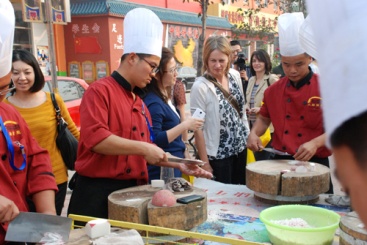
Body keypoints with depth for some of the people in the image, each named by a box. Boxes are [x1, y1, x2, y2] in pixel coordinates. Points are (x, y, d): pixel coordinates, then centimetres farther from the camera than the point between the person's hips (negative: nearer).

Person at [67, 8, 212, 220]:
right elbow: (94, 138, -24)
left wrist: (179, 165, 10)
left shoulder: (140, 102, 12)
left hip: (133, 190, 8)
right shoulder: (100, 91, -10)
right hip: (98, 193, -7)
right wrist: (143, 148, -22)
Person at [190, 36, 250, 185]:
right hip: (218, 154, -6)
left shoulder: (235, 75, -1)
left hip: (241, 147, 6)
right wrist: (204, 163, -15)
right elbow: (198, 128, -16)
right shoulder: (200, 87, -19)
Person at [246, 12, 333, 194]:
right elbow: (264, 118, 16)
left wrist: (316, 143, -25)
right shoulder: (273, 91, 3)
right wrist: (254, 134, -4)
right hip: (279, 162, 3)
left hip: (314, 164, -3)